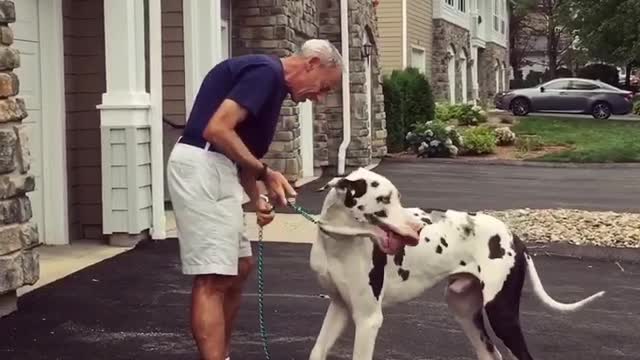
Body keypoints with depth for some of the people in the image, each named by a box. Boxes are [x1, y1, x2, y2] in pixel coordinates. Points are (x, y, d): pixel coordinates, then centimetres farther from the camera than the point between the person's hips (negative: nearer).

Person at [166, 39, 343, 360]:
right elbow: (217, 130, -22)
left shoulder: (272, 83, 19)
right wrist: (265, 173, -14)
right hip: (201, 167, -10)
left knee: (240, 267, 16)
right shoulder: (265, 72, -12)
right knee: (213, 279, -12)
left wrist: (258, 199, 6)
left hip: (217, 170, 10)